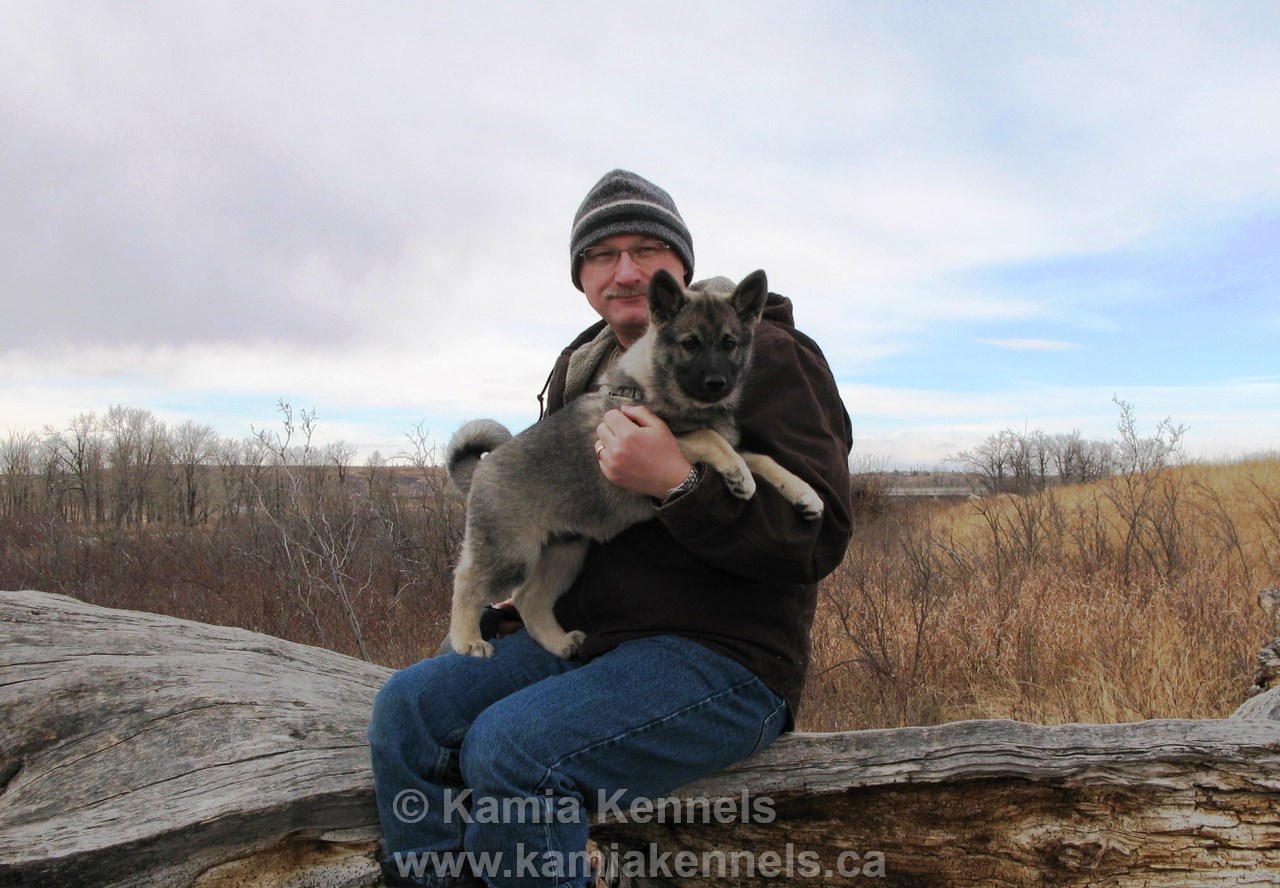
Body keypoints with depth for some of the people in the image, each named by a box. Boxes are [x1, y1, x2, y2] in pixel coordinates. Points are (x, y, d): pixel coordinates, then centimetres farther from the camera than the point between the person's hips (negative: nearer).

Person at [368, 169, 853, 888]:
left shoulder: (765, 353, -9)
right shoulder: (581, 369, 14)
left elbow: (819, 537, -17)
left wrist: (678, 484, -29)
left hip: (723, 659, -7)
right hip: (590, 639, 8)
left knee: (508, 749, -27)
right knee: (409, 707, -6)